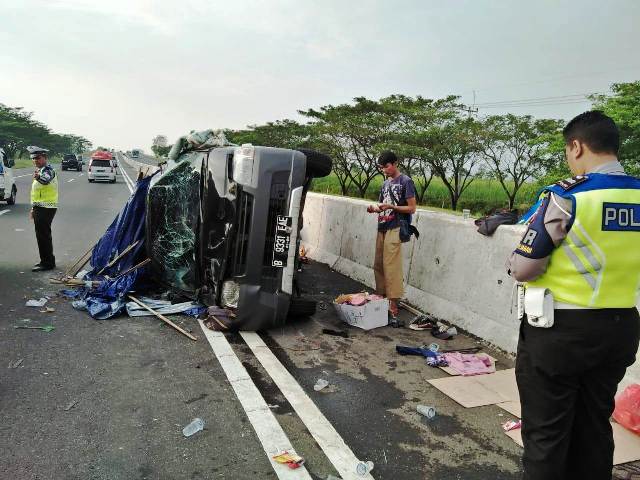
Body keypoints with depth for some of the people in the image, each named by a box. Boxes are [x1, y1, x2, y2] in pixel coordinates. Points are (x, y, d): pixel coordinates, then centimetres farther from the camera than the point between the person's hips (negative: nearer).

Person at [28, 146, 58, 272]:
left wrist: (39, 177, -61)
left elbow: (46, 180, -40)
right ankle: (45, 261, 26)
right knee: (42, 235, 16)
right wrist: (34, 208, 26)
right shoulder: (40, 170, 18)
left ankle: (47, 263, -3)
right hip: (40, 208, 10)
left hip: (46, 208, -10)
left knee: (43, 235, -9)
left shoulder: (48, 169, -13)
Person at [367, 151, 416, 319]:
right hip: (382, 229, 8)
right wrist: (375, 208, 2)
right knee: (378, 266, 8)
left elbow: (412, 208, -7)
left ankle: (393, 306, -5)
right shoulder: (385, 183, 18)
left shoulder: (406, 181, -4)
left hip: (394, 230, -8)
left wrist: (391, 207, -18)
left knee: (391, 268, -9)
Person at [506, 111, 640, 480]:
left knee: (546, 432, 9)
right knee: (595, 425, 22)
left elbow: (522, 269, -15)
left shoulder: (565, 196, -18)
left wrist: (512, 262, 5)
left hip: (559, 330, -6)